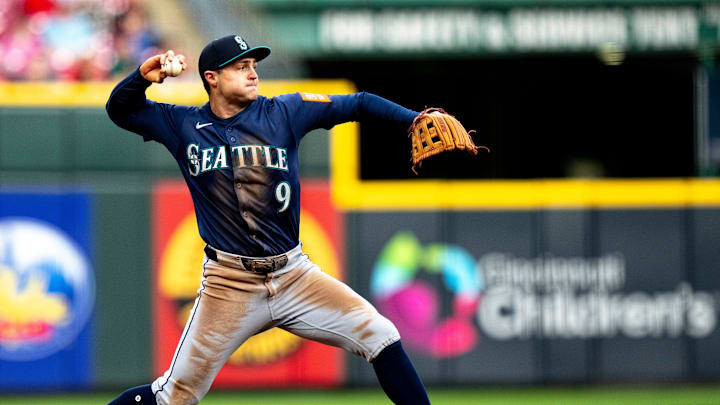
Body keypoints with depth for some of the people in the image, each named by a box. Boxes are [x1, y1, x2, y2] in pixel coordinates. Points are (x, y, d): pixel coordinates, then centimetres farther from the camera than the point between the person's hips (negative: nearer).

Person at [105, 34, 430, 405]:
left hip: (294, 275, 2)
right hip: (228, 286, -1)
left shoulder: (283, 112, 3)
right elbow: (119, 109, 12)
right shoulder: (183, 126, 5)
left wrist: (415, 120, -12)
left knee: (380, 336, -12)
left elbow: (359, 105, 1)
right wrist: (144, 76, -8)